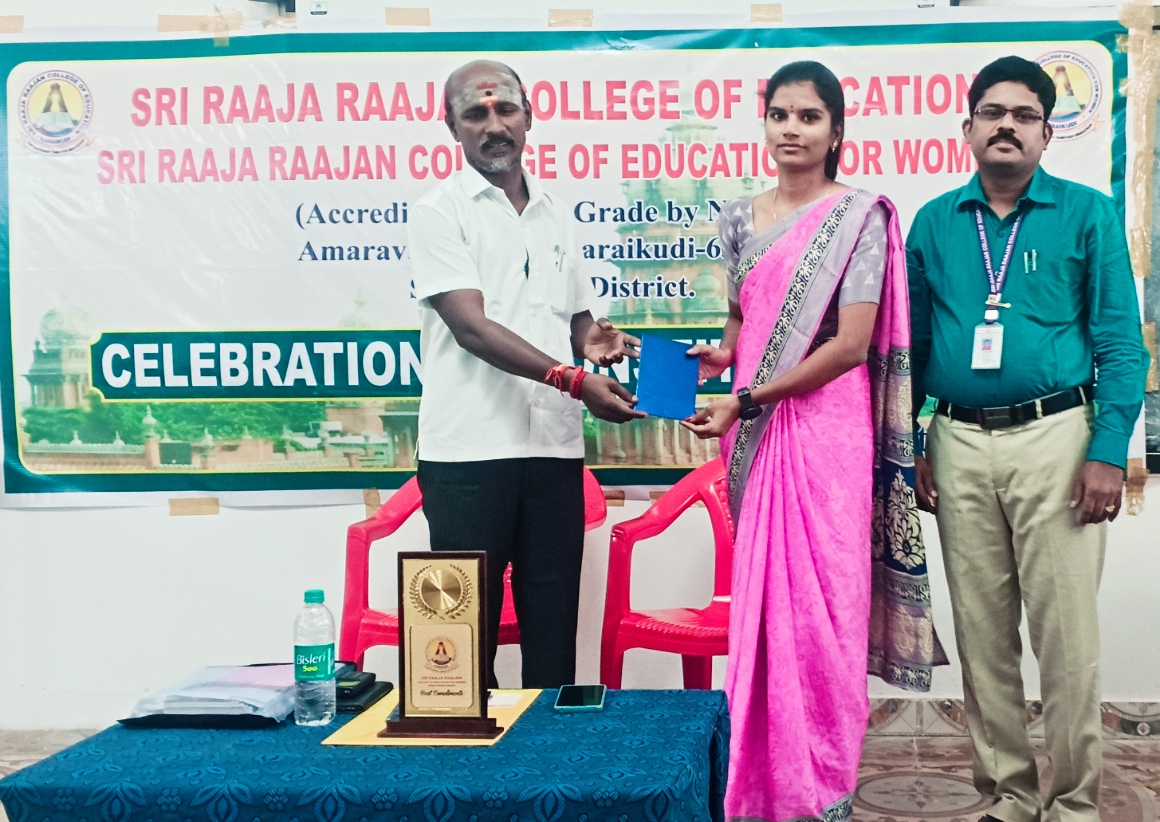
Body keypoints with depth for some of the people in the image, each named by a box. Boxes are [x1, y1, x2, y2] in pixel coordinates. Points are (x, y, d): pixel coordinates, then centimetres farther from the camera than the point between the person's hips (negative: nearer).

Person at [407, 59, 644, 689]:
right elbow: (472, 327, -13)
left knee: (553, 625, 9)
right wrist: (572, 378, -24)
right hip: (470, 449, -5)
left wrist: (594, 341, 1)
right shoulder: (440, 211, -1)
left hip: (556, 448, 5)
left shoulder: (556, 216, 16)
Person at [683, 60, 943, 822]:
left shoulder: (859, 216, -6)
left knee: (819, 601, 0)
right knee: (761, 597, 8)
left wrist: (745, 402, -15)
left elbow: (852, 345, -13)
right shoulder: (742, 217, 11)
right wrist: (724, 352, 1)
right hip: (756, 436, 5)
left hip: (826, 432, -5)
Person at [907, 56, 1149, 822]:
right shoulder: (934, 223, 10)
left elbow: (1121, 343, -2)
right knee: (983, 634, 9)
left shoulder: (1088, 214, 2)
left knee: (1065, 634, -1)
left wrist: (1108, 451, -11)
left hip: (1053, 439, -3)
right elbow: (911, 343, 13)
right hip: (959, 447, 3)